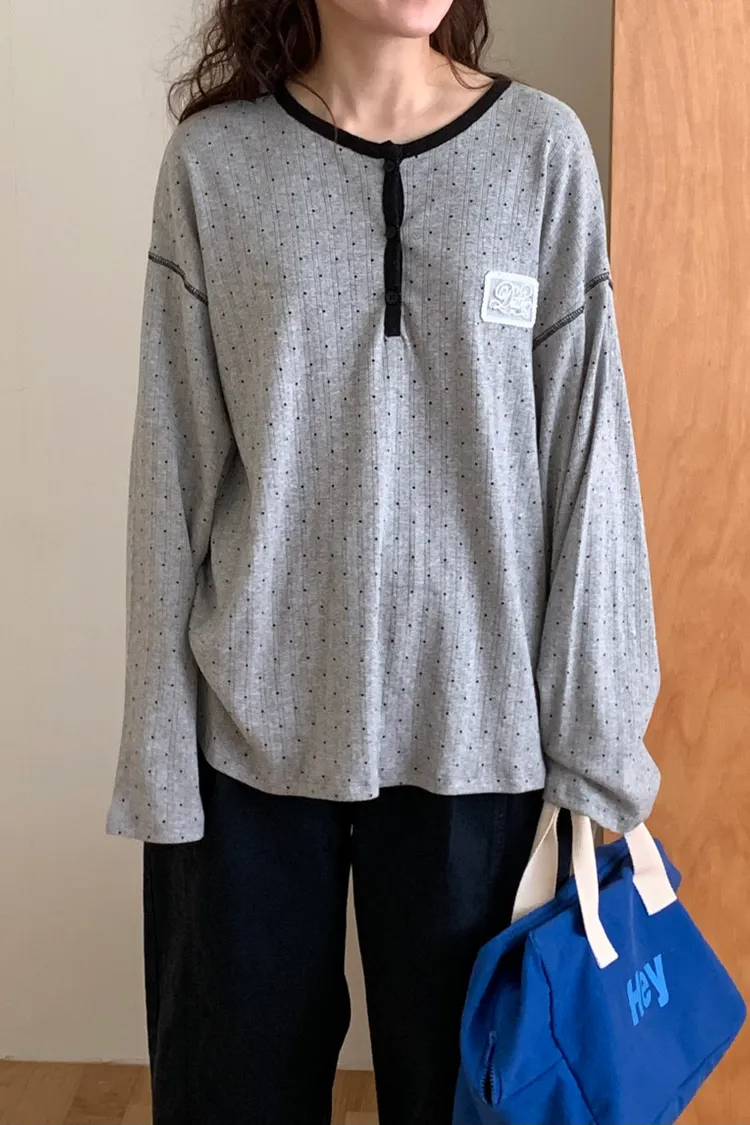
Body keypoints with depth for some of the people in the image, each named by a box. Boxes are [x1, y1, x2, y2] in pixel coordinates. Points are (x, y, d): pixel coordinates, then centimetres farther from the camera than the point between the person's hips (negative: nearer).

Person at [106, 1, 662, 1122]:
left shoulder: (544, 149, -1)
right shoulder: (214, 159, -1)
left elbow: (587, 455, -2)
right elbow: (174, 473, -1)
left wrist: (600, 741, -4)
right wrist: (157, 755, -1)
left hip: (475, 727, 0)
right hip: (250, 725, 1)